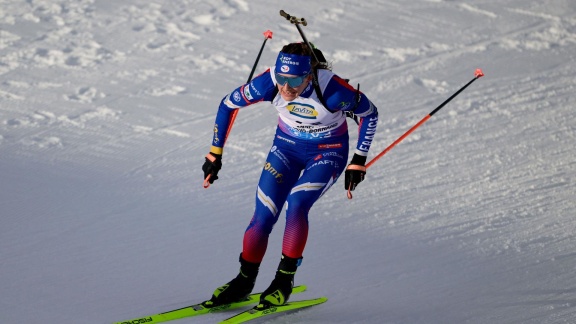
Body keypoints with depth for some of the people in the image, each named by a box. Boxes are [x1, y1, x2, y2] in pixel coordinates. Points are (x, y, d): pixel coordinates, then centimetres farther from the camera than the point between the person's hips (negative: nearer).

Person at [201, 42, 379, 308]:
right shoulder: (269, 83, -26)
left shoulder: (332, 90, -34)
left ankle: (285, 279, -9)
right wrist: (215, 153, -7)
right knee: (263, 214, -8)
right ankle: (245, 281, 13)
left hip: (328, 152, -3)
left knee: (296, 204, -26)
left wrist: (358, 162, -12)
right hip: (287, 146, 3)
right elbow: (228, 104, -9)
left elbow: (369, 113, -15)